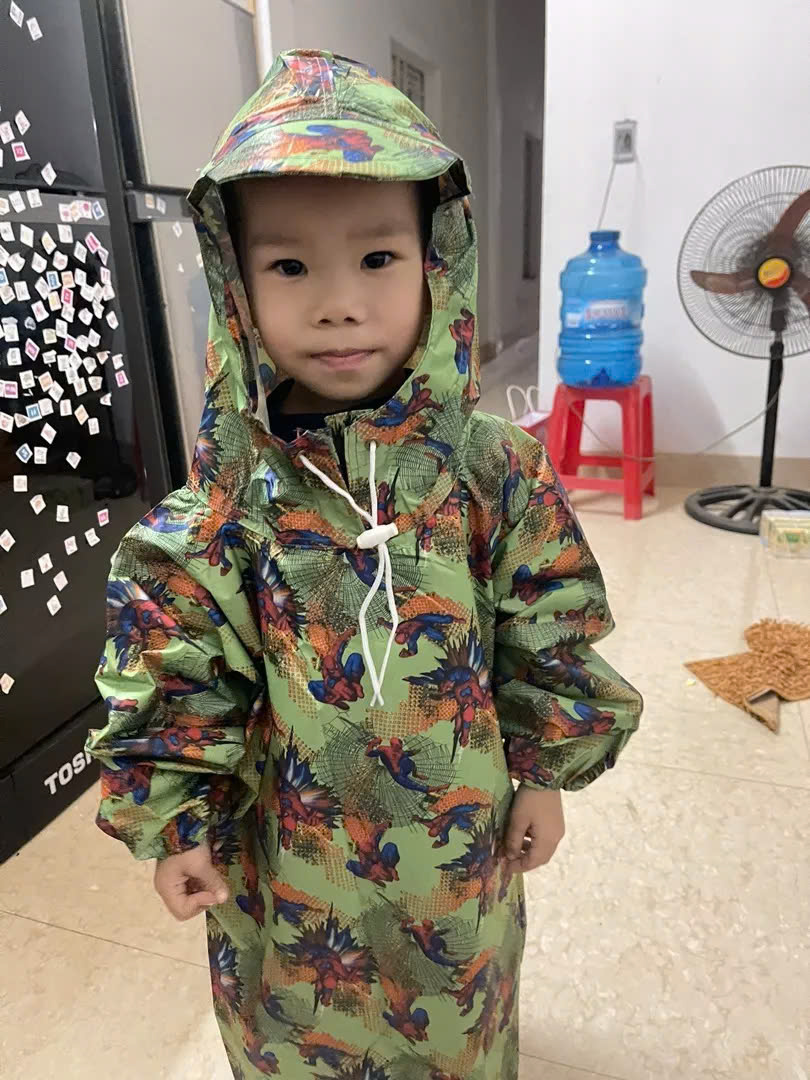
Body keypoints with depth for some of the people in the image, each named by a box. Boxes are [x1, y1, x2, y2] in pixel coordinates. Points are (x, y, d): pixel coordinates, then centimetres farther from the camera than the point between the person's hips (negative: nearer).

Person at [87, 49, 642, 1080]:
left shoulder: (493, 470, -16)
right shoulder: (232, 495, -17)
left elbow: (550, 638, -6)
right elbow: (175, 671, -9)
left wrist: (548, 770, 0)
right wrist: (174, 820, -5)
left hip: (460, 829, 1)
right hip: (287, 839, 0)